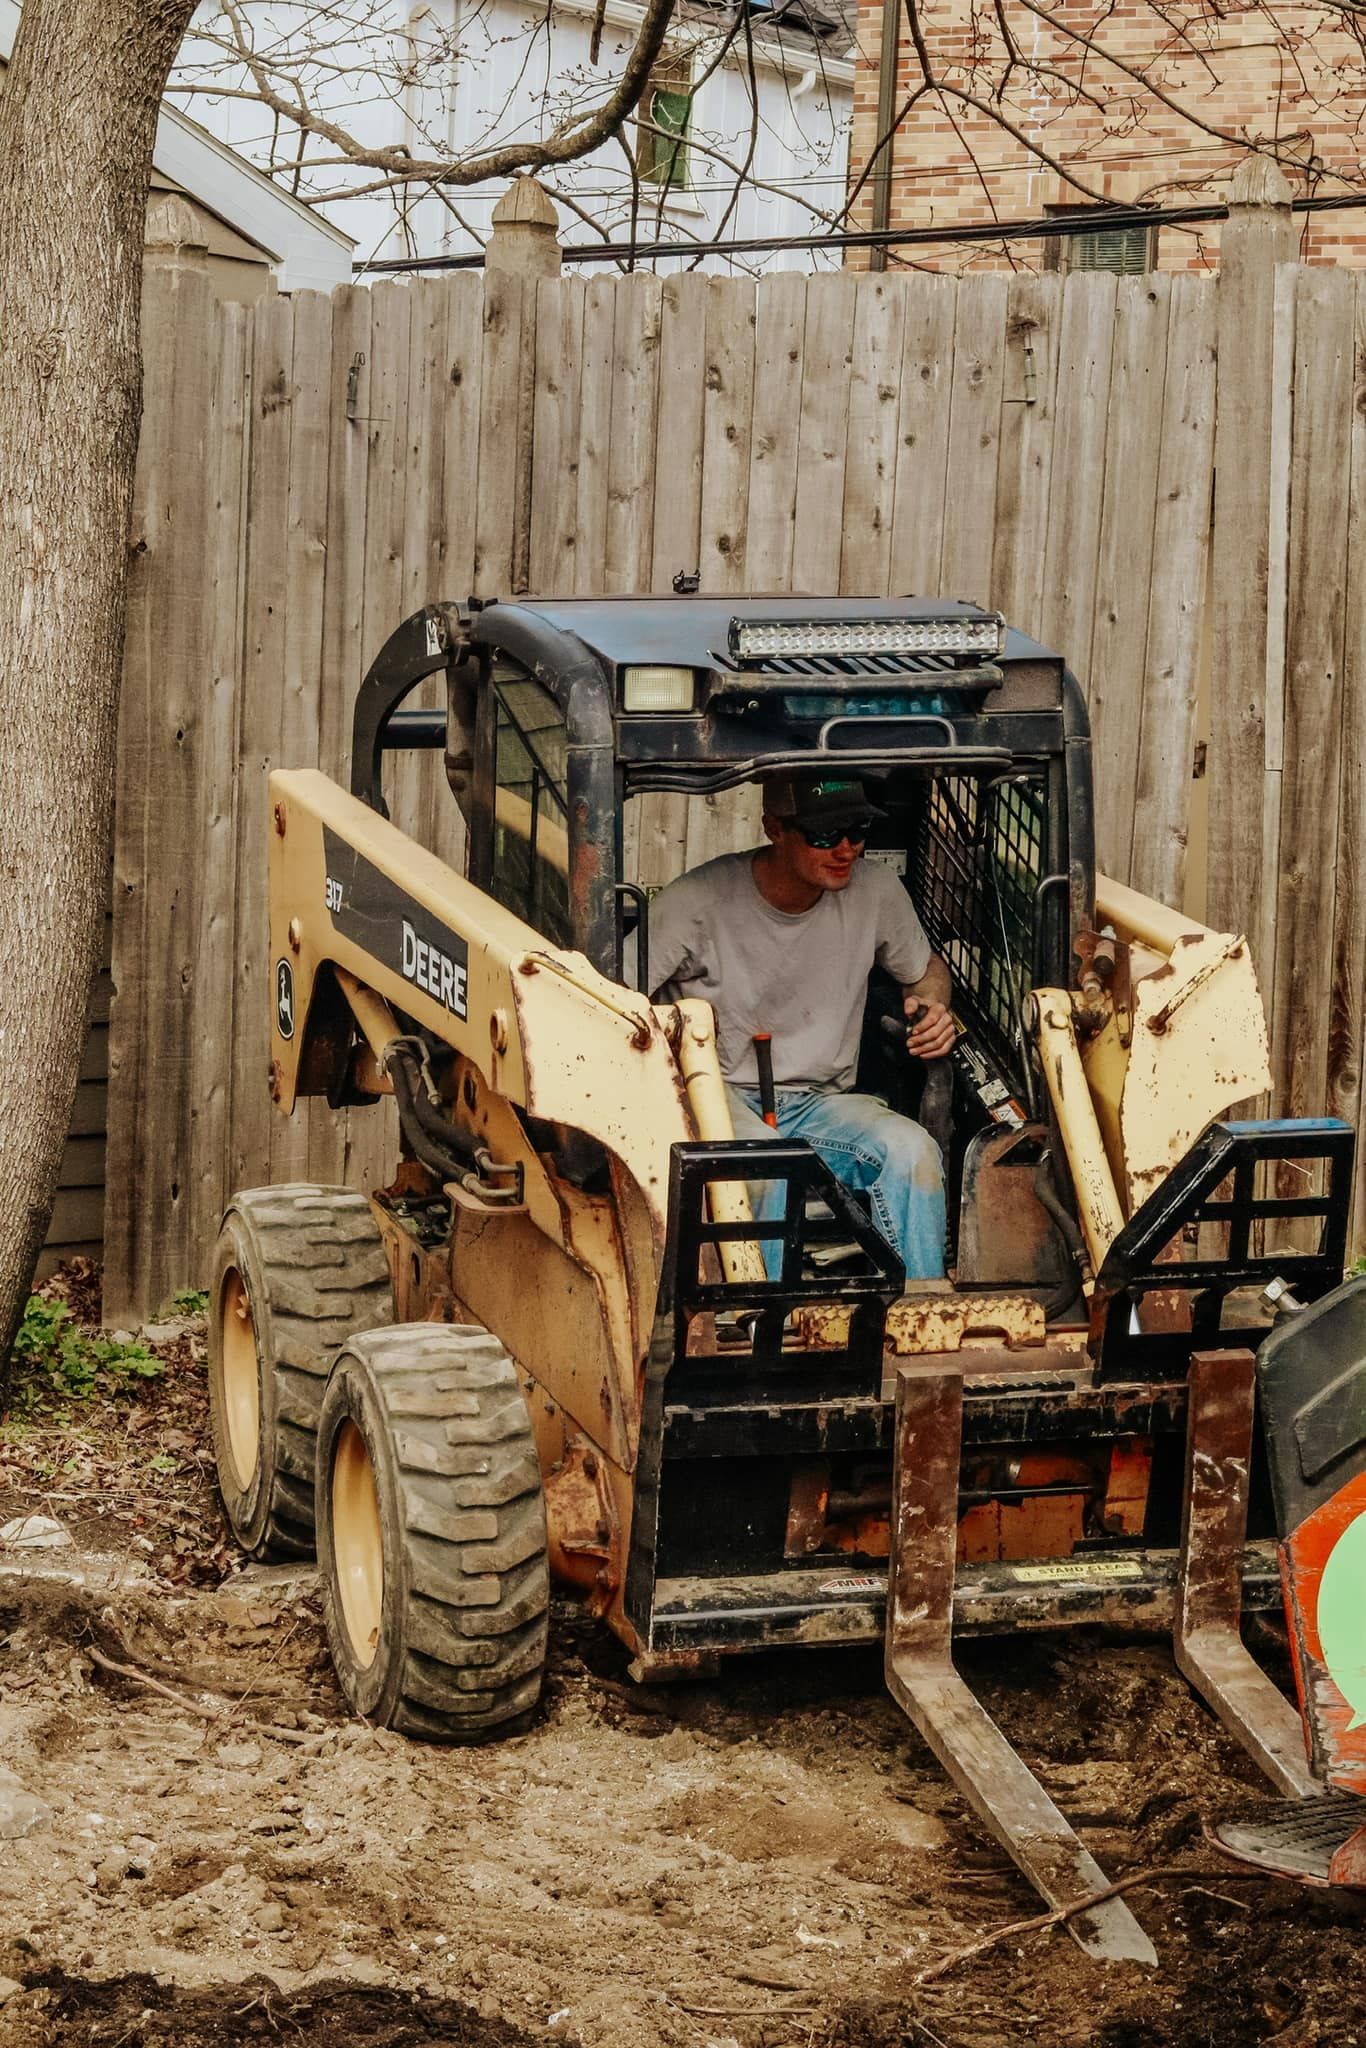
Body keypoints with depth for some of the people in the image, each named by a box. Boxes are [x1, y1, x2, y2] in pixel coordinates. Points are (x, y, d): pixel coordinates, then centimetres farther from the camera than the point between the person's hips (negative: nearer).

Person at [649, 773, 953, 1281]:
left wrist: (932, 1007, -5)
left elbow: (926, 968, 20)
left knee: (911, 1149, -26)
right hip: (716, 1098, -4)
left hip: (820, 1104, 4)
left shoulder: (876, 892, -1)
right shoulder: (699, 900, -14)